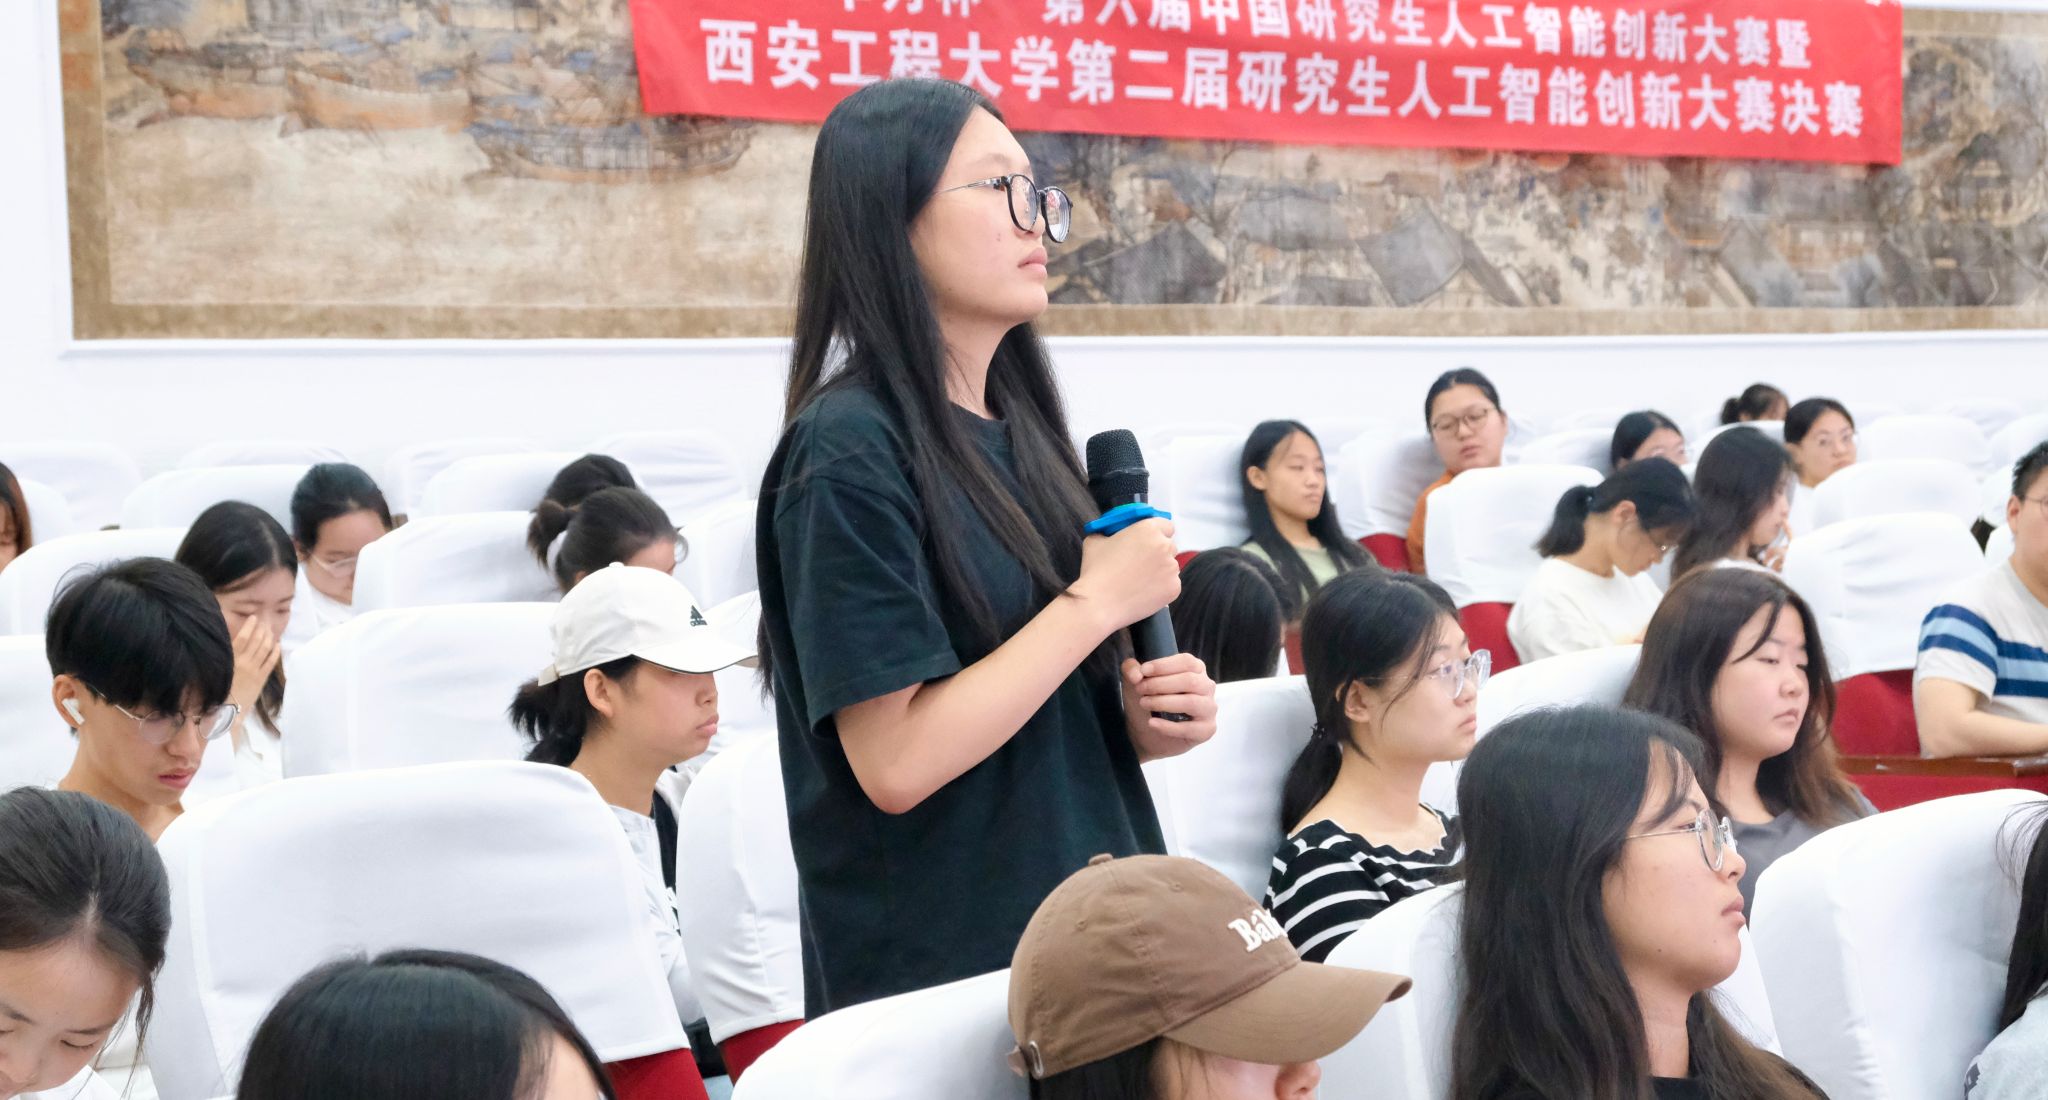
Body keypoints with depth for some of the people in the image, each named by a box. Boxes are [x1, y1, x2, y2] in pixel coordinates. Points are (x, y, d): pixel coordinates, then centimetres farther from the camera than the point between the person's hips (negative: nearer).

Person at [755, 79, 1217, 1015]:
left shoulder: (1019, 431, 7)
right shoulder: (847, 455, -17)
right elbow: (896, 762, -22)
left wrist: (1140, 715, -2)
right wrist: (1100, 599, -16)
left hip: (1086, 930, 8)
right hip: (942, 974, -8)